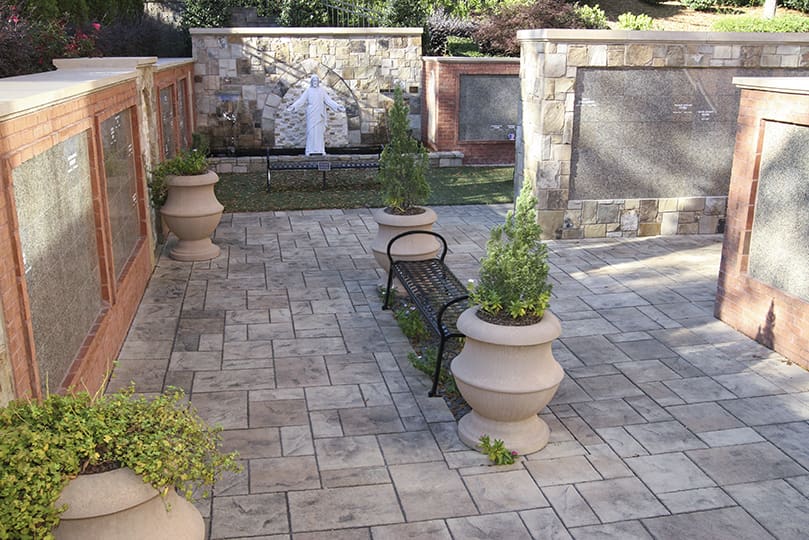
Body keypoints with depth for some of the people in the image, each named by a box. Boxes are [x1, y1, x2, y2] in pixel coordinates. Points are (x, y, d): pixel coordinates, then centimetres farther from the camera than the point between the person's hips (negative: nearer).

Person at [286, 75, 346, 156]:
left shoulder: (322, 91, 10)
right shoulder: (308, 91, 5)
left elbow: (328, 101, 6)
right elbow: (301, 100, -2)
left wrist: (337, 106, -5)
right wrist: (293, 106, -17)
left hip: (319, 115, 2)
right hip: (311, 114, -2)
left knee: (320, 130, 0)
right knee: (311, 130, -5)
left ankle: (320, 150, 1)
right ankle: (311, 150, -6)